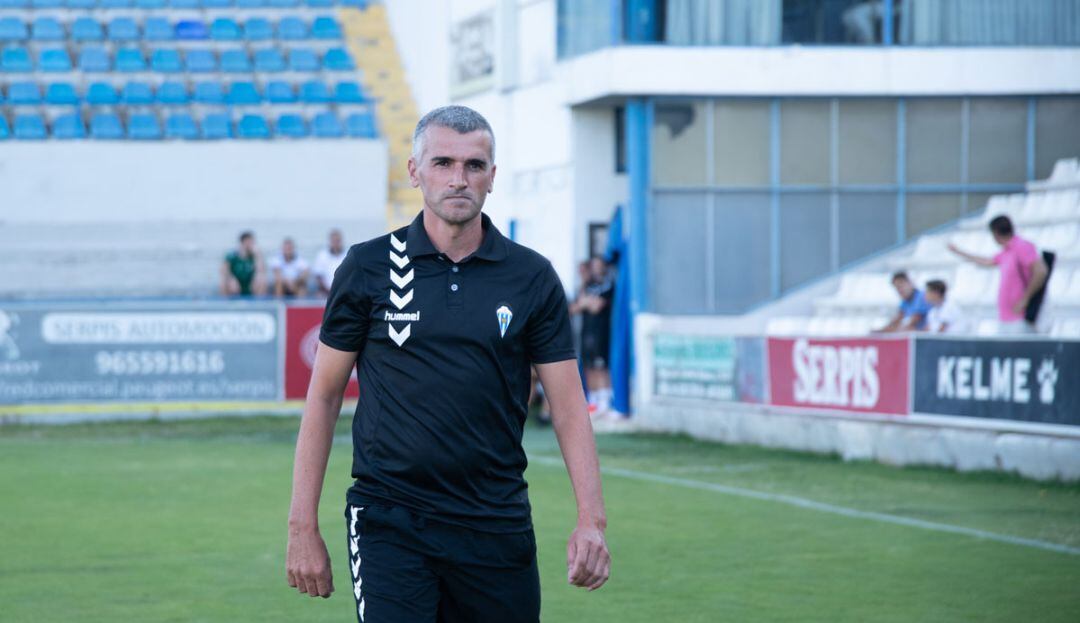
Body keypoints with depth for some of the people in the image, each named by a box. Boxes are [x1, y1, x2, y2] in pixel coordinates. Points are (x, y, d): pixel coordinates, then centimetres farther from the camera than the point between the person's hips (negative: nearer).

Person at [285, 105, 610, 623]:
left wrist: (591, 521, -10)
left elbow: (567, 406, 4)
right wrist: (303, 527, -1)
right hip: (388, 520, -2)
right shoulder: (368, 268, 1)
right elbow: (323, 396, 5)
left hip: (498, 526, 2)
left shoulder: (532, 278, 4)